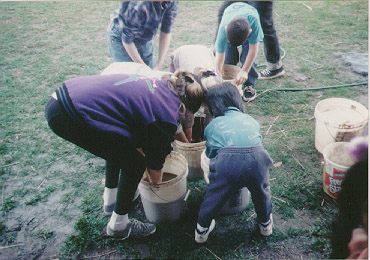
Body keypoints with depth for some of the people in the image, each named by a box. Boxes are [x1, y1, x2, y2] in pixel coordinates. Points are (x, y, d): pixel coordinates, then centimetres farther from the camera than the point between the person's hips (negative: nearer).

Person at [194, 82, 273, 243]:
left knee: (215, 195, 22)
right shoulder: (250, 120, 31)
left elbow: (210, 153, 28)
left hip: (227, 159, -2)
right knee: (261, 192, 30)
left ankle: (202, 230, 42)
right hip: (257, 156, 2)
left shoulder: (212, 126, 24)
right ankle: (265, 224, 53)